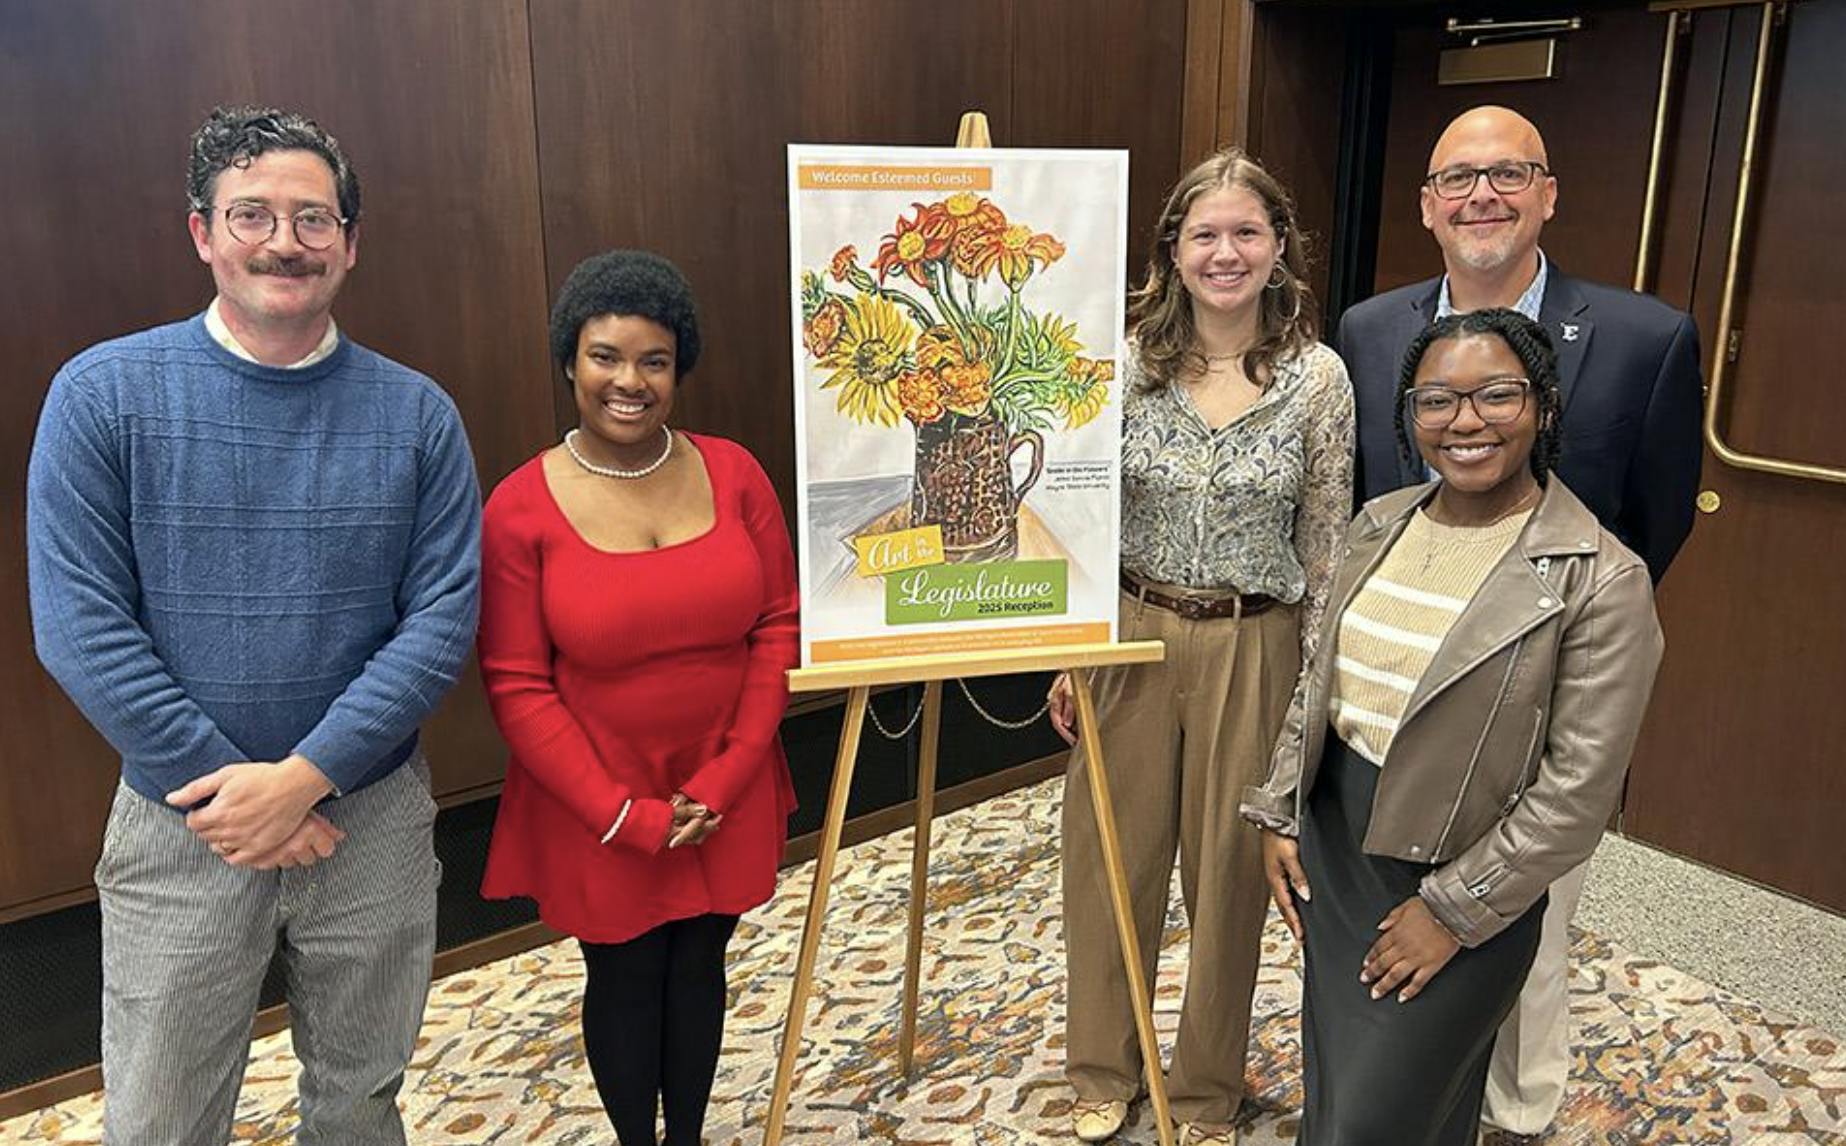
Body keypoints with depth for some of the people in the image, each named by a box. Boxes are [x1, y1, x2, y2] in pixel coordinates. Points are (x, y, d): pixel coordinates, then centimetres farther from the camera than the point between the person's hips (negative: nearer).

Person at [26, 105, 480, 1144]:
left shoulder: (416, 414, -2)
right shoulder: (104, 394, -6)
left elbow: (444, 617, -8)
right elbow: (80, 627, -10)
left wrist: (305, 776, -16)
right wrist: (221, 783, -15)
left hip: (374, 815, 1)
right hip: (179, 824, -1)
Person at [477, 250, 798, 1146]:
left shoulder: (732, 472, -5)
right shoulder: (522, 508, -13)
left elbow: (778, 628, -2)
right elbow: (516, 687, -12)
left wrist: (726, 778, -9)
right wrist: (622, 814, -15)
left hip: (725, 795, 3)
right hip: (597, 811, -2)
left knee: (699, 965, 18)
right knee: (624, 978, 15)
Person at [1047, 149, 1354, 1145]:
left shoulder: (1319, 376, -6)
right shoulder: (1125, 363, -4)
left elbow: (1326, 545, -1)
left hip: (1252, 649, -1)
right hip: (1129, 635, 1)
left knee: (1228, 871, 12)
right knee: (1111, 857, 12)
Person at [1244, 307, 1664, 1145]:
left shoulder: (1600, 581, -17)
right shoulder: (1379, 526, 1)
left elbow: (1578, 790, -17)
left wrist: (1455, 910, -14)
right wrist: (1278, 814, 8)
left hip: (1456, 885, -5)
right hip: (1331, 851, 6)